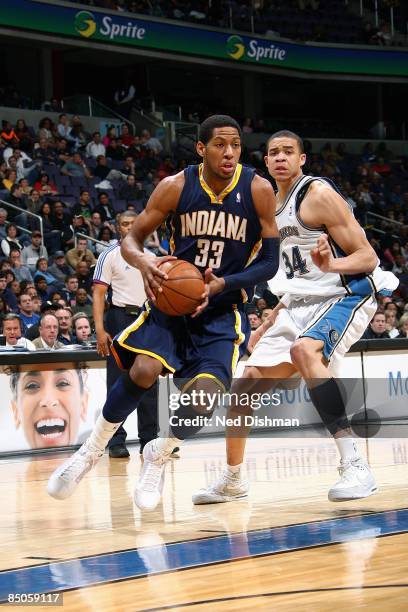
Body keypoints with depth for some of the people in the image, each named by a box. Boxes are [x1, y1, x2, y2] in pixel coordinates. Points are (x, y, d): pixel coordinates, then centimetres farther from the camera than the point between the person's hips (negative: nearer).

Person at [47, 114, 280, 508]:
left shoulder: (258, 191, -11)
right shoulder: (176, 187, -9)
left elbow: (270, 262, -7)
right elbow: (132, 238, -2)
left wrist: (222, 284, -23)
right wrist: (144, 262, -26)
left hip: (223, 308, 0)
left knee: (205, 393, -21)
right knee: (145, 369, -26)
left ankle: (159, 454, 12)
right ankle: (91, 451, -3)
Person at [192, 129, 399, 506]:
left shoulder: (318, 195, -12)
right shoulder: (272, 207, 13)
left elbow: (367, 258, -16)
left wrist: (331, 265, -35)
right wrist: (272, 321, 22)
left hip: (346, 296, -8)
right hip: (300, 304, 8)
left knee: (303, 350, -38)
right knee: (244, 387, 5)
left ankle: (355, 466, -39)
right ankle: (232, 480, 26)